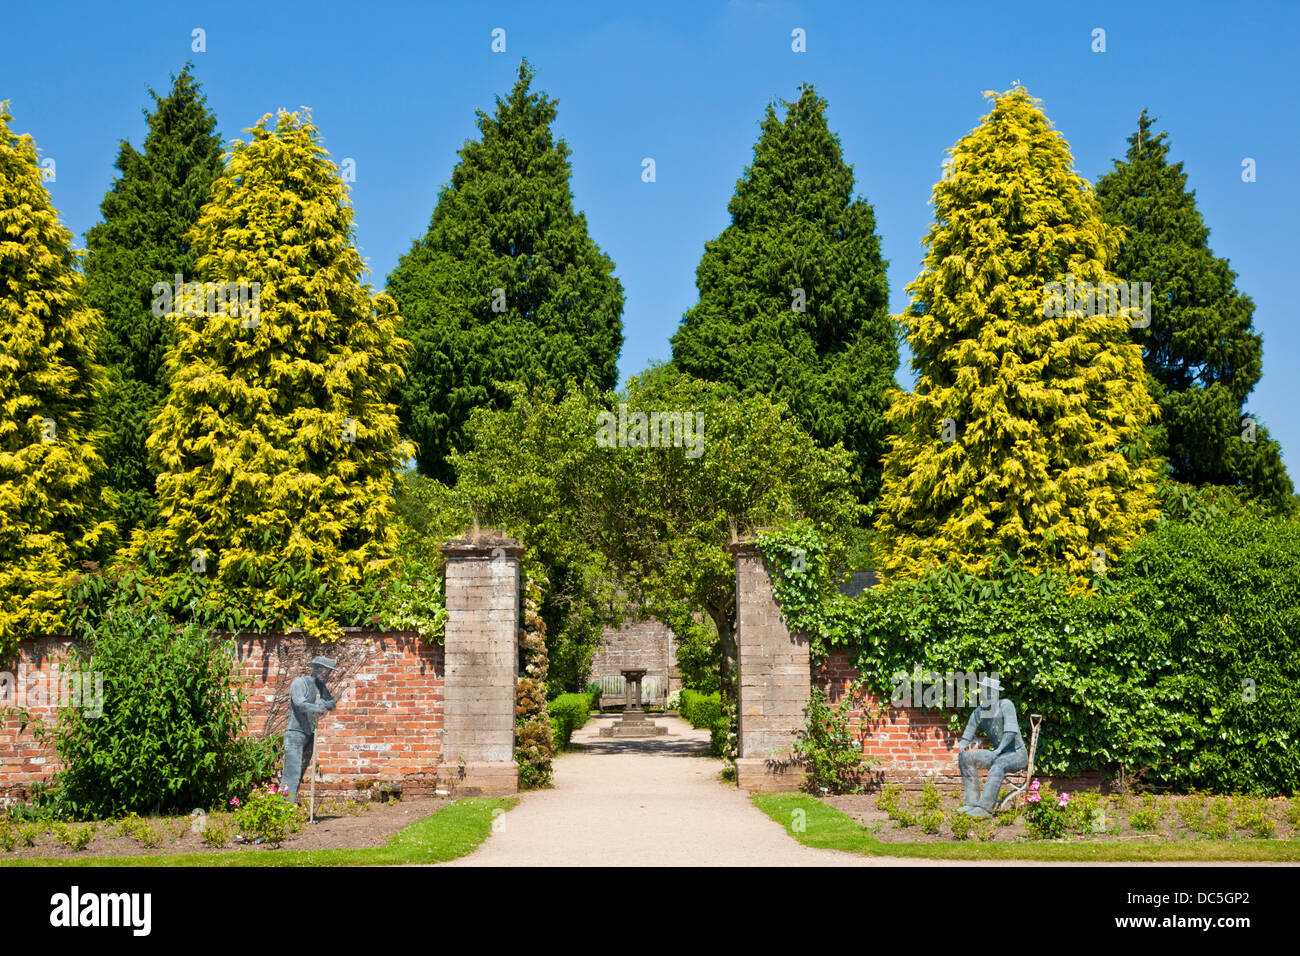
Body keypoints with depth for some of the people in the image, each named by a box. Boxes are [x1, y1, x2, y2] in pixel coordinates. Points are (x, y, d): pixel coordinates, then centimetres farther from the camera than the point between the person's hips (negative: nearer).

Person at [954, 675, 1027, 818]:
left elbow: (1011, 730, -23)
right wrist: (962, 744, -16)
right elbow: (967, 737, 7)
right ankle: (972, 802, -12)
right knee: (966, 757, -8)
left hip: (1017, 754, -7)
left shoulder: (1005, 704, -12)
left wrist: (998, 750, -31)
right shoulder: (978, 713, 4)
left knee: (998, 765, -37)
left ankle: (985, 808, -42)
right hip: (999, 755, 7)